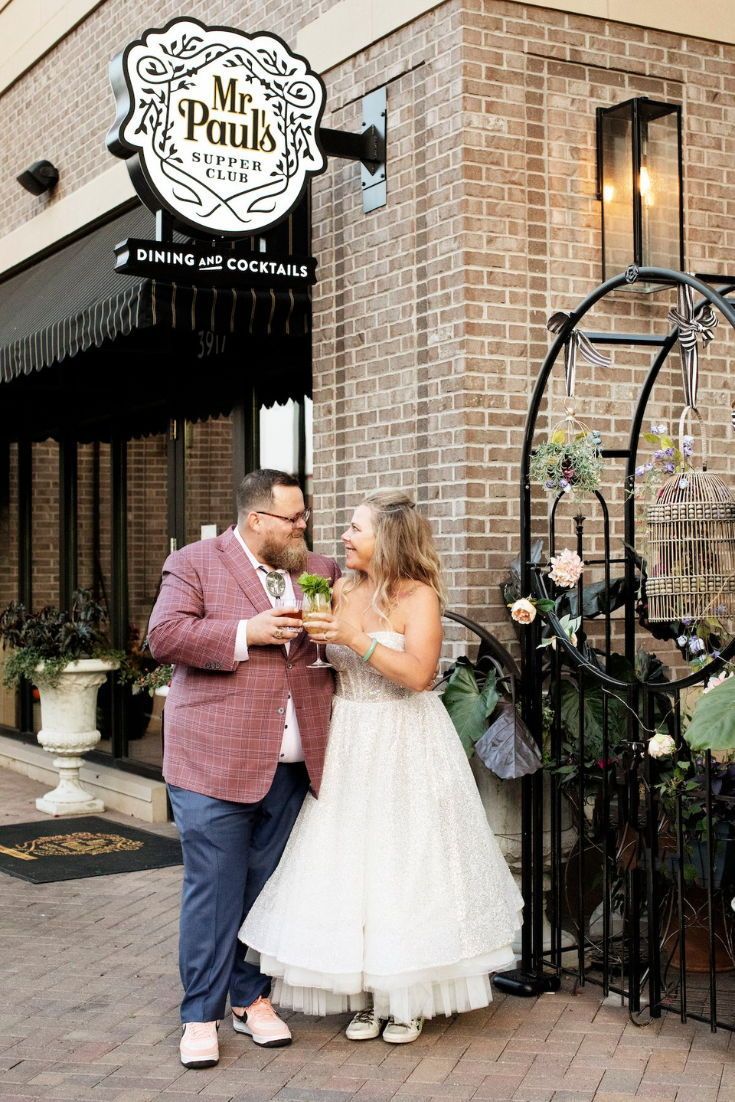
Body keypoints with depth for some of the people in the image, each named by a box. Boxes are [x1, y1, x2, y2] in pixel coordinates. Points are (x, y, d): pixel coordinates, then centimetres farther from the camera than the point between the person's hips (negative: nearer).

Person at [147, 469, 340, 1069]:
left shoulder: (320, 570, 14)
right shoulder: (195, 563, -1)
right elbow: (164, 635, -11)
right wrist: (246, 633, -17)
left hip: (292, 765, 5)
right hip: (216, 761, -5)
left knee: (267, 887, 12)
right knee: (213, 890, -1)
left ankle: (252, 998, 26)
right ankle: (201, 1015, 10)